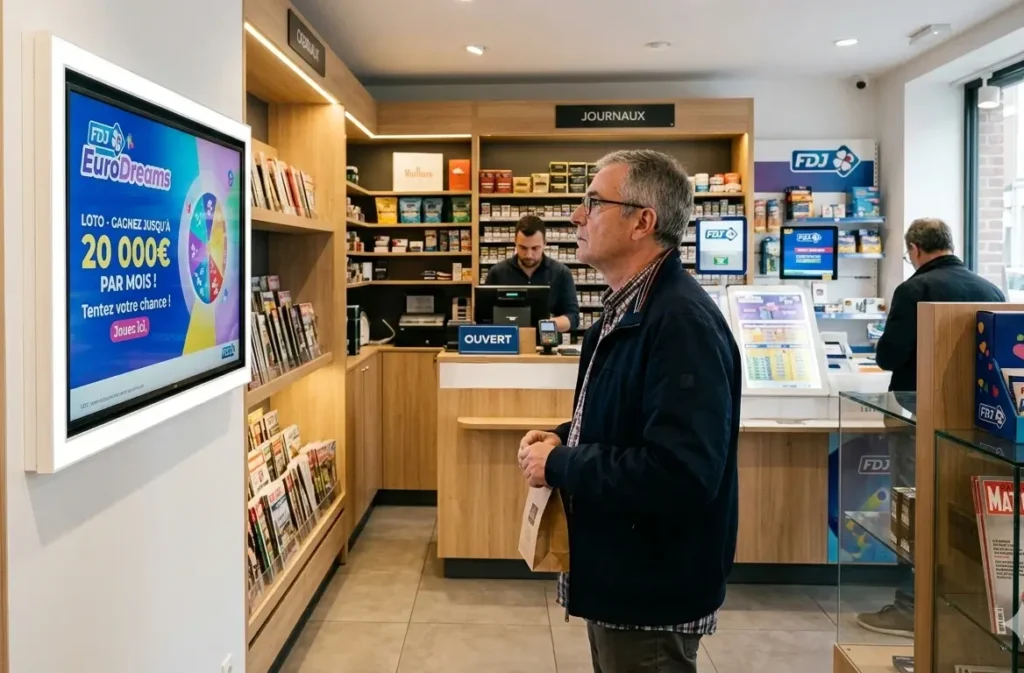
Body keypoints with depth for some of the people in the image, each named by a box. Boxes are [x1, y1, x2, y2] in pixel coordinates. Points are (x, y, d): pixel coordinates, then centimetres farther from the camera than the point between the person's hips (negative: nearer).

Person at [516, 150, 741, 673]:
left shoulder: (681, 323, -26)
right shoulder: (628, 308, 8)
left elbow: (679, 475, -34)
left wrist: (558, 466, -23)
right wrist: (564, 437, 1)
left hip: (653, 592, -10)